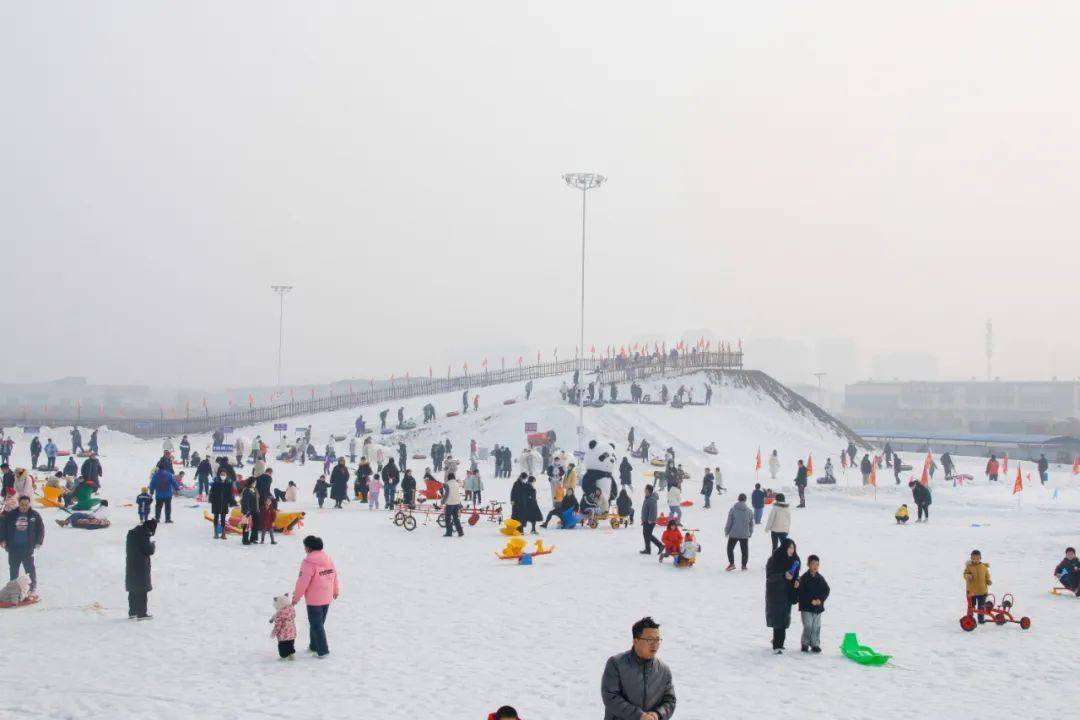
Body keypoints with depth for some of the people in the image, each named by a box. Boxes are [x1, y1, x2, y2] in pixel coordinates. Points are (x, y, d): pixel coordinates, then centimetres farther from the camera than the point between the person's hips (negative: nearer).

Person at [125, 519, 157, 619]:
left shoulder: (131, 532, 11)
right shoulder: (144, 534, -17)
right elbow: (149, 550, -18)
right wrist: (153, 545, 3)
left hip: (131, 565, 8)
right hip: (141, 566, -8)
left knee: (133, 590, 15)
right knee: (142, 589, -1)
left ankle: (132, 612, 19)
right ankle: (141, 613, -1)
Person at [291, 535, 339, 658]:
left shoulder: (309, 562, -19)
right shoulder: (328, 559, 4)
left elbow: (303, 581, -18)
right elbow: (334, 574, 13)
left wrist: (296, 597, -7)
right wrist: (336, 590, 27)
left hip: (314, 599, -7)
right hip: (327, 598, 7)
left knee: (316, 624, 1)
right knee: (319, 623, 20)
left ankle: (323, 650, 0)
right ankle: (314, 645, 30)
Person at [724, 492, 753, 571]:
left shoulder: (733, 509, -10)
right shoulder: (749, 511, -1)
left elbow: (729, 522, -7)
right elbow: (751, 524, 8)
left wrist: (726, 531, 8)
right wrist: (750, 533, 22)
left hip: (734, 533, -2)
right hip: (745, 534, 2)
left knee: (730, 548, 11)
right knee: (744, 550, 12)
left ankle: (731, 563, 1)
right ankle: (744, 565, 13)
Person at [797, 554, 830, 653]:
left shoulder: (820, 578, 5)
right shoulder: (804, 578, -7)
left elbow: (826, 590, 7)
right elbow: (801, 593, -11)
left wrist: (820, 599, -9)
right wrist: (811, 601, -17)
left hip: (818, 607, 4)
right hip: (806, 607, -4)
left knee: (816, 627, 5)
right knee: (807, 626, -6)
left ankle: (815, 644, 14)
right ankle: (805, 644, 9)